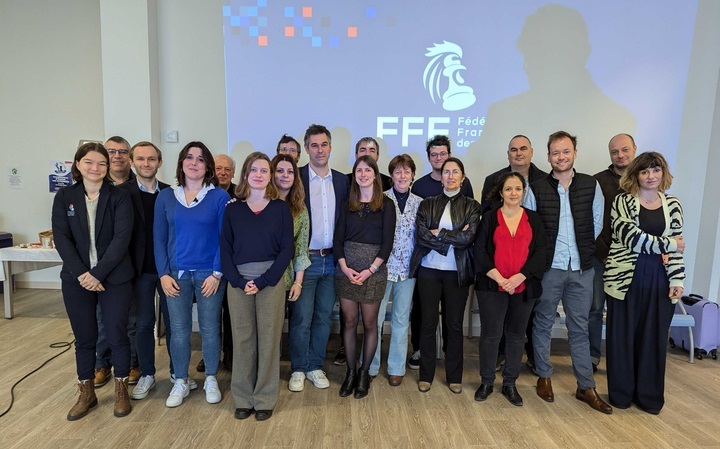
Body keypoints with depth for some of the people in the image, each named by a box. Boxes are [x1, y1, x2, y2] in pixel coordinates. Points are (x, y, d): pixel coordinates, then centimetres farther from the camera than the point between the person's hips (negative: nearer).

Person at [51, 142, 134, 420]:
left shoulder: (119, 197, -3)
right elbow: (61, 238, -3)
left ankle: (121, 390, 25)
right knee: (84, 338, 13)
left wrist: (98, 274, -16)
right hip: (77, 279, 2)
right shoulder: (65, 197, 4)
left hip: (114, 279, -2)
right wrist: (81, 273, -13)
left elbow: (122, 238, -11)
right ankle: (86, 394, 30)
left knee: (117, 336, 6)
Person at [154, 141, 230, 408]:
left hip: (209, 274, -2)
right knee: (178, 330, 8)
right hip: (176, 275, 2)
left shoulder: (219, 196, -3)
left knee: (210, 328, 7)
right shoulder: (166, 197, 5)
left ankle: (211, 380, 26)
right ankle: (181, 382, 26)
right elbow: (159, 239, 6)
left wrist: (217, 273, -10)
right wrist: (163, 274, -2)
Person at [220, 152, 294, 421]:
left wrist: (263, 281, -11)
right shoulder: (233, 209, 8)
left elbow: (287, 249, -3)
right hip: (238, 282, 2)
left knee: (269, 339, 4)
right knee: (242, 340, 7)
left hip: (270, 282, -1)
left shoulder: (280, 208, 3)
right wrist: (239, 281, -10)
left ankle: (265, 399, 20)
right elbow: (225, 249, 4)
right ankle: (243, 399, 23)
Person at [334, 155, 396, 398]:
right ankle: (350, 371, 22)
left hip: (374, 272, -2)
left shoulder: (386, 204, 0)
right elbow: (338, 238, 5)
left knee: (369, 323, 6)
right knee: (349, 322, 8)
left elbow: (387, 242, -5)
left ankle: (364, 373, 22)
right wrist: (345, 267, -9)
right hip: (346, 270, 2)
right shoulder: (347, 204, 8)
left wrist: (370, 270, -12)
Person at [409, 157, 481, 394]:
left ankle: (454, 376, 26)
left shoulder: (471, 206, 2)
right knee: (428, 323, 8)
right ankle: (426, 375, 22)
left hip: (457, 273, 0)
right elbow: (421, 235, -10)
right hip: (429, 270, 0)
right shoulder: (427, 204, 4)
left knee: (455, 325, 10)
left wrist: (437, 233, -10)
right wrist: (453, 239, -13)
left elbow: (468, 237, -12)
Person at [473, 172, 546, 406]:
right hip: (492, 286, -2)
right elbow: (480, 251, -2)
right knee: (491, 334, 3)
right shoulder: (489, 217, 3)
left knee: (516, 335, 10)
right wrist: (499, 278, -12)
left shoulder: (533, 219, 7)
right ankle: (486, 382, 20)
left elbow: (539, 252, 1)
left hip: (524, 287, 2)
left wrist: (518, 277, -11)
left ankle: (510, 384, 25)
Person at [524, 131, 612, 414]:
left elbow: (597, 223, 8)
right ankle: (544, 377, 27)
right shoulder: (536, 189, -3)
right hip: (548, 268, -1)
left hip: (582, 268, 2)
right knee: (544, 324, 10)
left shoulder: (591, 186, 2)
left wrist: (587, 252, 5)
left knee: (579, 327, 11)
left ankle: (586, 387, 23)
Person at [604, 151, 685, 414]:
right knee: (623, 335, 5)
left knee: (654, 336, 10)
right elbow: (630, 237, -15)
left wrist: (677, 280, -3)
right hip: (626, 278, -3)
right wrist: (667, 244, -8)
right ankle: (621, 394, 22)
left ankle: (649, 396, 26)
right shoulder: (622, 202, -2)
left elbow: (676, 248, 7)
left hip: (659, 281, 3)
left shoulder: (672, 205, 9)